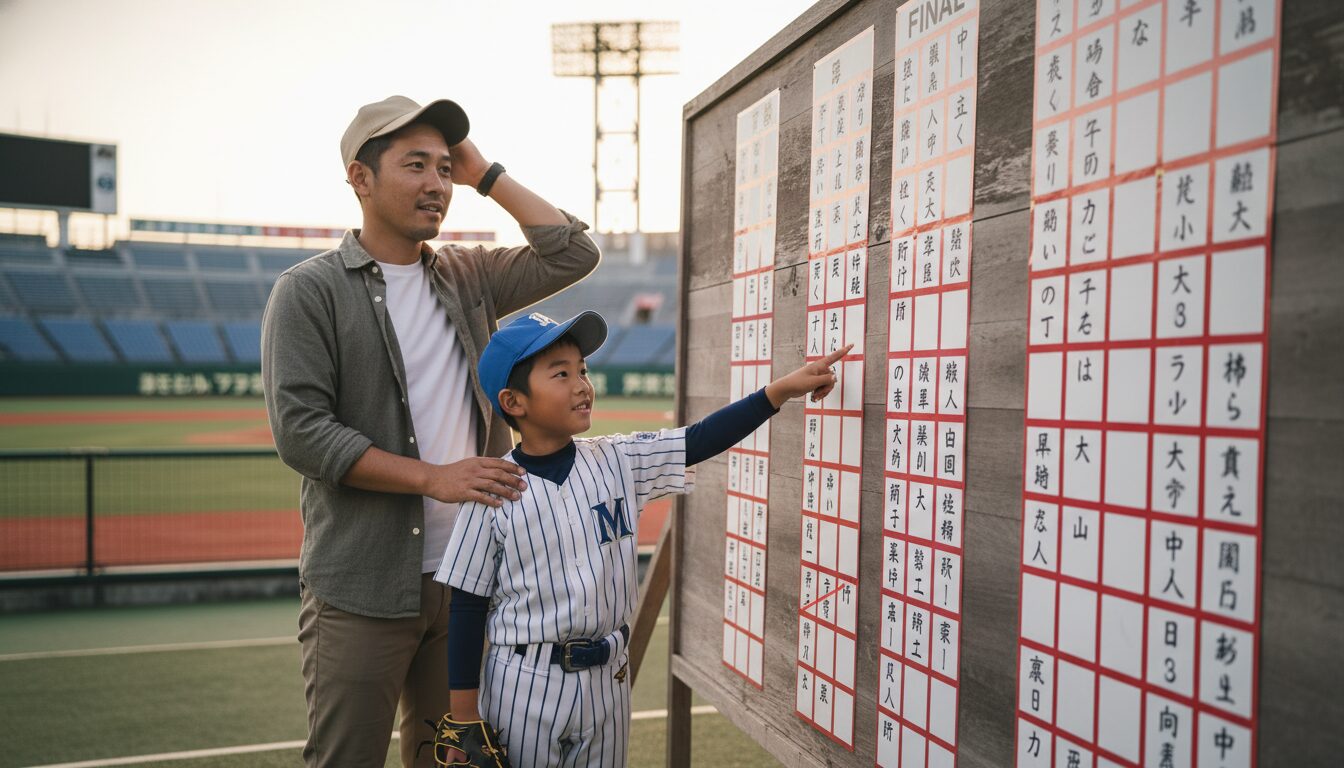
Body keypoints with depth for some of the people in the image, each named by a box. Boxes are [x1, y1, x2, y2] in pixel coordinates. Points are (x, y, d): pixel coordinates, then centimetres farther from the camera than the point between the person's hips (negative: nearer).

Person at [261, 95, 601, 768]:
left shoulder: (469, 277, 10)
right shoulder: (309, 291, -5)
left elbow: (572, 254, 7)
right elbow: (300, 431, -13)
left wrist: (485, 174, 4)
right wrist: (433, 477, -18)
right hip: (361, 589, -4)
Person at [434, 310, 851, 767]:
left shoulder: (618, 461, -1)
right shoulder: (493, 491, -12)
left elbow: (699, 441, -4)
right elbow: (468, 606, -8)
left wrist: (781, 389, -14)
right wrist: (463, 719, -6)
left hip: (607, 678, 4)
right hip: (523, 683, -4)